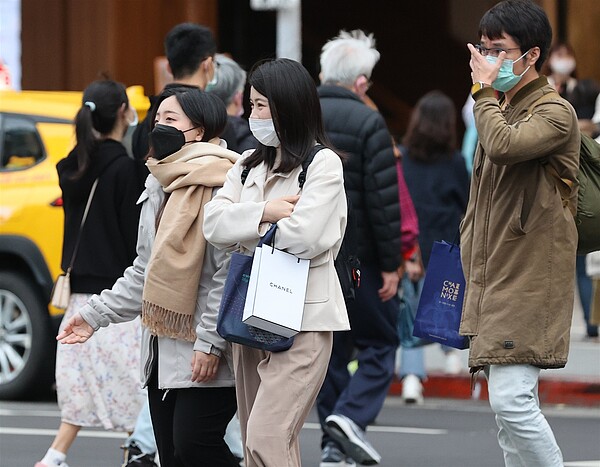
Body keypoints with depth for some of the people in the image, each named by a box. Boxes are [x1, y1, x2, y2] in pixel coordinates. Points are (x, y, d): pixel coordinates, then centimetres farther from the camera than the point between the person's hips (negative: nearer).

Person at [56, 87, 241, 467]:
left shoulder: (219, 183, -13)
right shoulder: (160, 185, 17)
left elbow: (231, 271, -19)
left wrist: (210, 341, -22)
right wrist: (95, 315, 18)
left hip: (205, 354, -9)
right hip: (163, 350, 9)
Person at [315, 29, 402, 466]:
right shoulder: (368, 122, -11)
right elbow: (383, 199, -14)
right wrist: (390, 264, -9)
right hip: (359, 258, -5)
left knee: (329, 347, 13)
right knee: (379, 343, 6)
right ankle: (352, 414, -15)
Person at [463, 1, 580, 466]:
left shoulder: (554, 112, -9)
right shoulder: (501, 109, 18)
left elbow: (503, 147, -30)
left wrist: (486, 90, -15)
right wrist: (468, 250, 20)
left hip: (528, 281, -9)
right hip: (494, 278, 9)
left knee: (511, 400, -18)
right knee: (509, 406, 9)